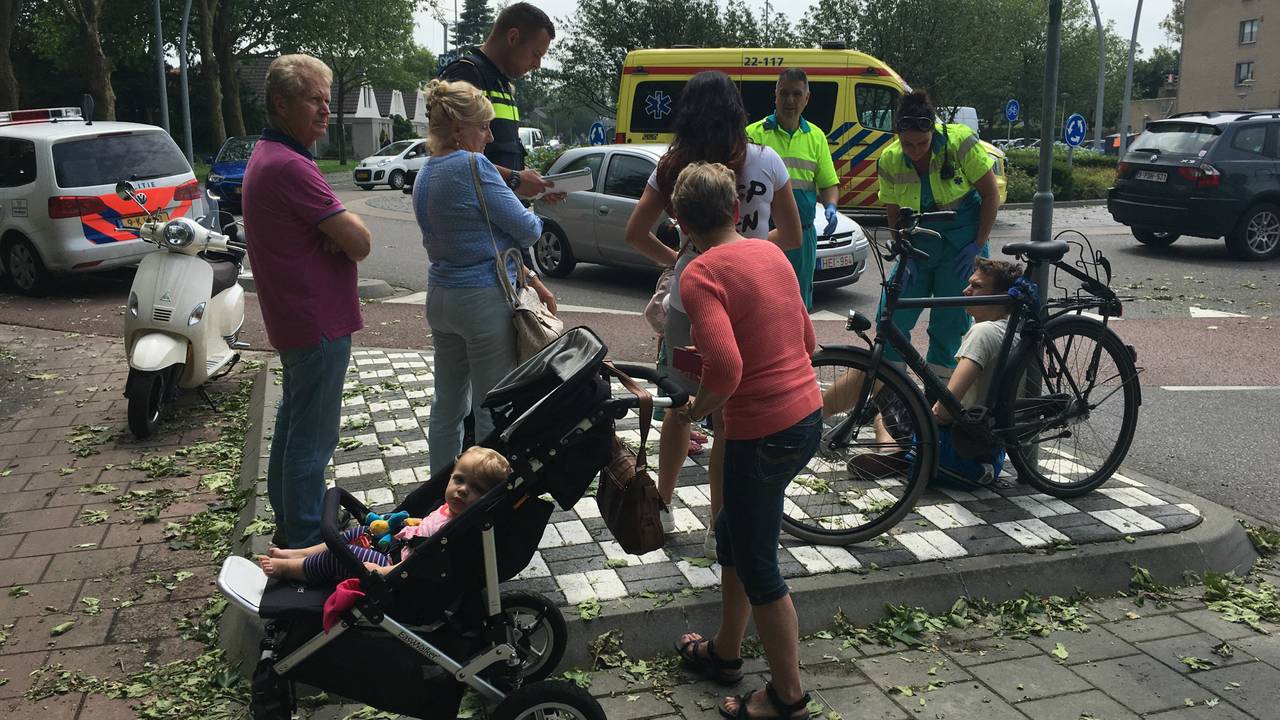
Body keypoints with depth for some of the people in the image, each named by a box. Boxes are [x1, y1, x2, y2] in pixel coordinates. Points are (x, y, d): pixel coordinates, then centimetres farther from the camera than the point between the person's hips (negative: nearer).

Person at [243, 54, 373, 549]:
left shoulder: (264, 157, 13)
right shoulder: (291, 166, -21)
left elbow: (336, 237, 13)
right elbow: (360, 243, -22)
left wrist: (336, 232, -9)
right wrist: (350, 227, -1)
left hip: (291, 319, 11)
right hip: (319, 323, -11)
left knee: (293, 425, 21)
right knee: (312, 437, -2)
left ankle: (289, 526, 35)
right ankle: (305, 544, 9)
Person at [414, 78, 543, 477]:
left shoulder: (424, 175, 11)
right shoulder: (474, 166, -17)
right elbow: (525, 229, -13)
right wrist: (535, 222, 11)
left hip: (440, 297, 9)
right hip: (484, 300, -9)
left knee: (447, 404, 17)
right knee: (492, 410, 2)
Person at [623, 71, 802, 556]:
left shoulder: (675, 165, 1)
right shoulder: (765, 162, -3)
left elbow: (635, 233, 4)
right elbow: (792, 236, 5)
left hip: (688, 303, 2)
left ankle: (661, 507, 33)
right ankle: (718, 530, 16)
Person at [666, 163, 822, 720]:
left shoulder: (700, 275, -16)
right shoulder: (771, 252, 8)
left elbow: (725, 370, -30)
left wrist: (692, 410, -9)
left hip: (762, 434, -9)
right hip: (807, 416, 9)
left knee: (756, 564, 8)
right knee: (733, 533, 24)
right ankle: (725, 651, 41)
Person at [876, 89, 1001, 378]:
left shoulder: (960, 142, -16)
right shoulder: (889, 161, -8)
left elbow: (991, 194, -8)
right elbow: (893, 211, 3)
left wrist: (978, 246, -12)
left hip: (961, 242, -3)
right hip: (920, 241, 3)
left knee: (950, 320, -3)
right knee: (891, 314, -4)